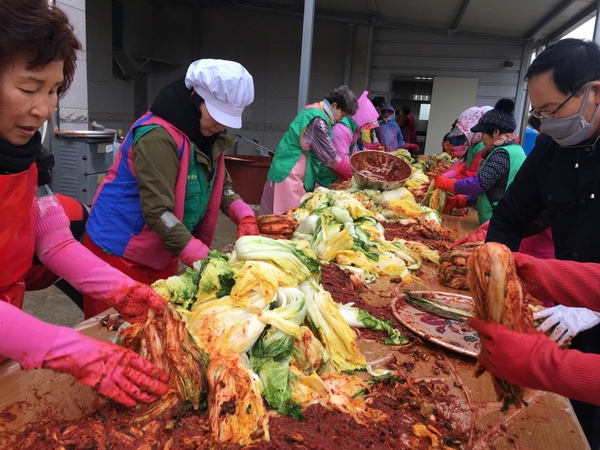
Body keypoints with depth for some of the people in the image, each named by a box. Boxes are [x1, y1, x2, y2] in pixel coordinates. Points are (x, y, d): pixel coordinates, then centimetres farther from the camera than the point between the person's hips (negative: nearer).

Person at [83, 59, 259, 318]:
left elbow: (222, 185, 10)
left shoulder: (209, 136, 3)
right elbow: (158, 211, -30)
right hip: (119, 251, -8)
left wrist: (244, 215, -10)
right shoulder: (158, 136, -25)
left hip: (163, 253, 8)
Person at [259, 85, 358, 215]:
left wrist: (340, 174, 9)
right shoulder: (317, 120, -21)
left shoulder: (316, 111, 10)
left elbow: (323, 152, 14)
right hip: (291, 173, -10)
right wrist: (352, 172, -5)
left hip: (296, 172, 10)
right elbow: (328, 156, -17)